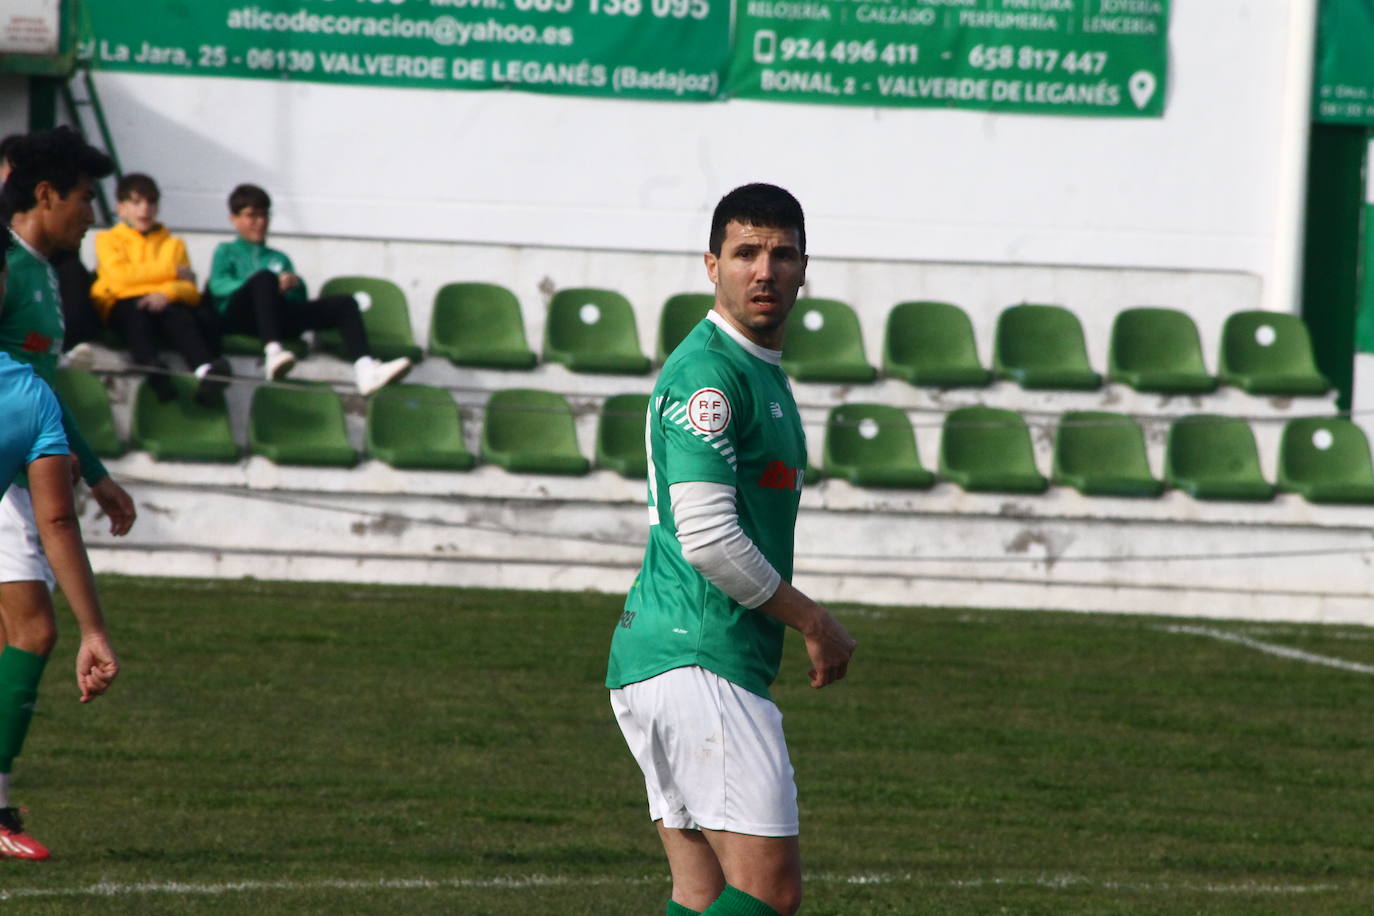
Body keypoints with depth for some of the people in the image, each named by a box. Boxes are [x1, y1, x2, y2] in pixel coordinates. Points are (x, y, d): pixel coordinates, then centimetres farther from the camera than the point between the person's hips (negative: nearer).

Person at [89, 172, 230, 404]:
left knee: (180, 314, -36)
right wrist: (172, 271, 4)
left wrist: (167, 293, -14)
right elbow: (120, 275, 0)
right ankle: (151, 367, -66)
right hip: (123, 304, -1)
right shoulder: (108, 239, 22)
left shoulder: (173, 244, 28)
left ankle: (205, 370, -63)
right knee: (137, 311, -39)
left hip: (166, 304, 1)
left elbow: (190, 290, 11)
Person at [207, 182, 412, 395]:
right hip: (237, 319, -4)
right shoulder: (226, 252, 24)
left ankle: (364, 368, -41)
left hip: (279, 319, 4)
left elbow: (299, 299, 22)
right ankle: (272, 351, -57)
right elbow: (217, 286, 2)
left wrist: (294, 284, -3)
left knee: (344, 303, -15)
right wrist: (266, 284, -11)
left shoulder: (278, 258, 35)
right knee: (264, 277, -36)